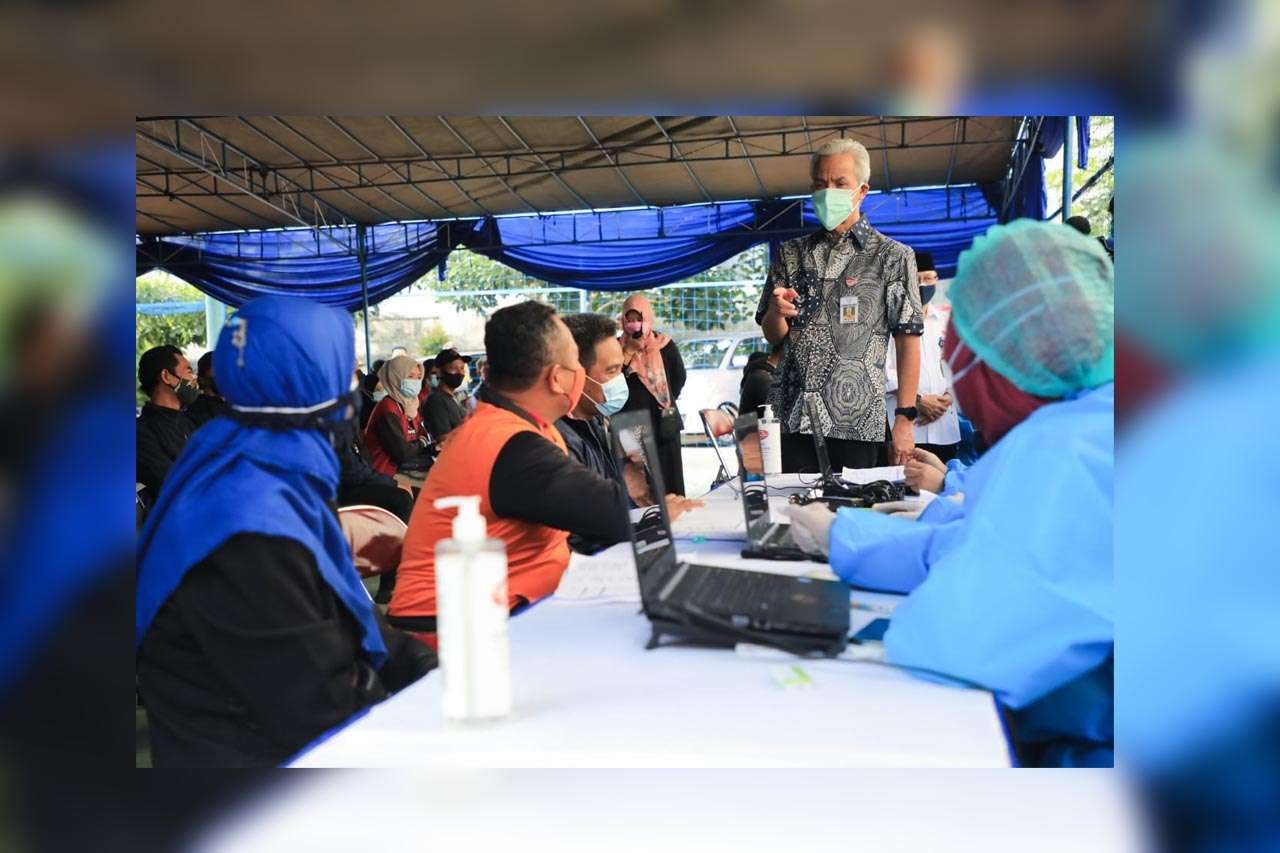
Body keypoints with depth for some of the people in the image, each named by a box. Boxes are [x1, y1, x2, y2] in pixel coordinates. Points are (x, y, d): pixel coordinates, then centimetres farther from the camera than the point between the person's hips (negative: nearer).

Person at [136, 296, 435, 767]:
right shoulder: (251, 532, -26)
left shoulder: (276, 474, 4)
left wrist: (428, 668, 0)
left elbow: (339, 616, 10)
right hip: (265, 753, -8)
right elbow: (323, 711, -23)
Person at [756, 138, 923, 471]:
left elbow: (908, 341, -2)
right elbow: (772, 335, 13)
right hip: (792, 417, 3)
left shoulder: (893, 256, 2)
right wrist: (777, 312, -10)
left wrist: (905, 418, -8)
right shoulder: (791, 254, 11)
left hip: (857, 423, -2)